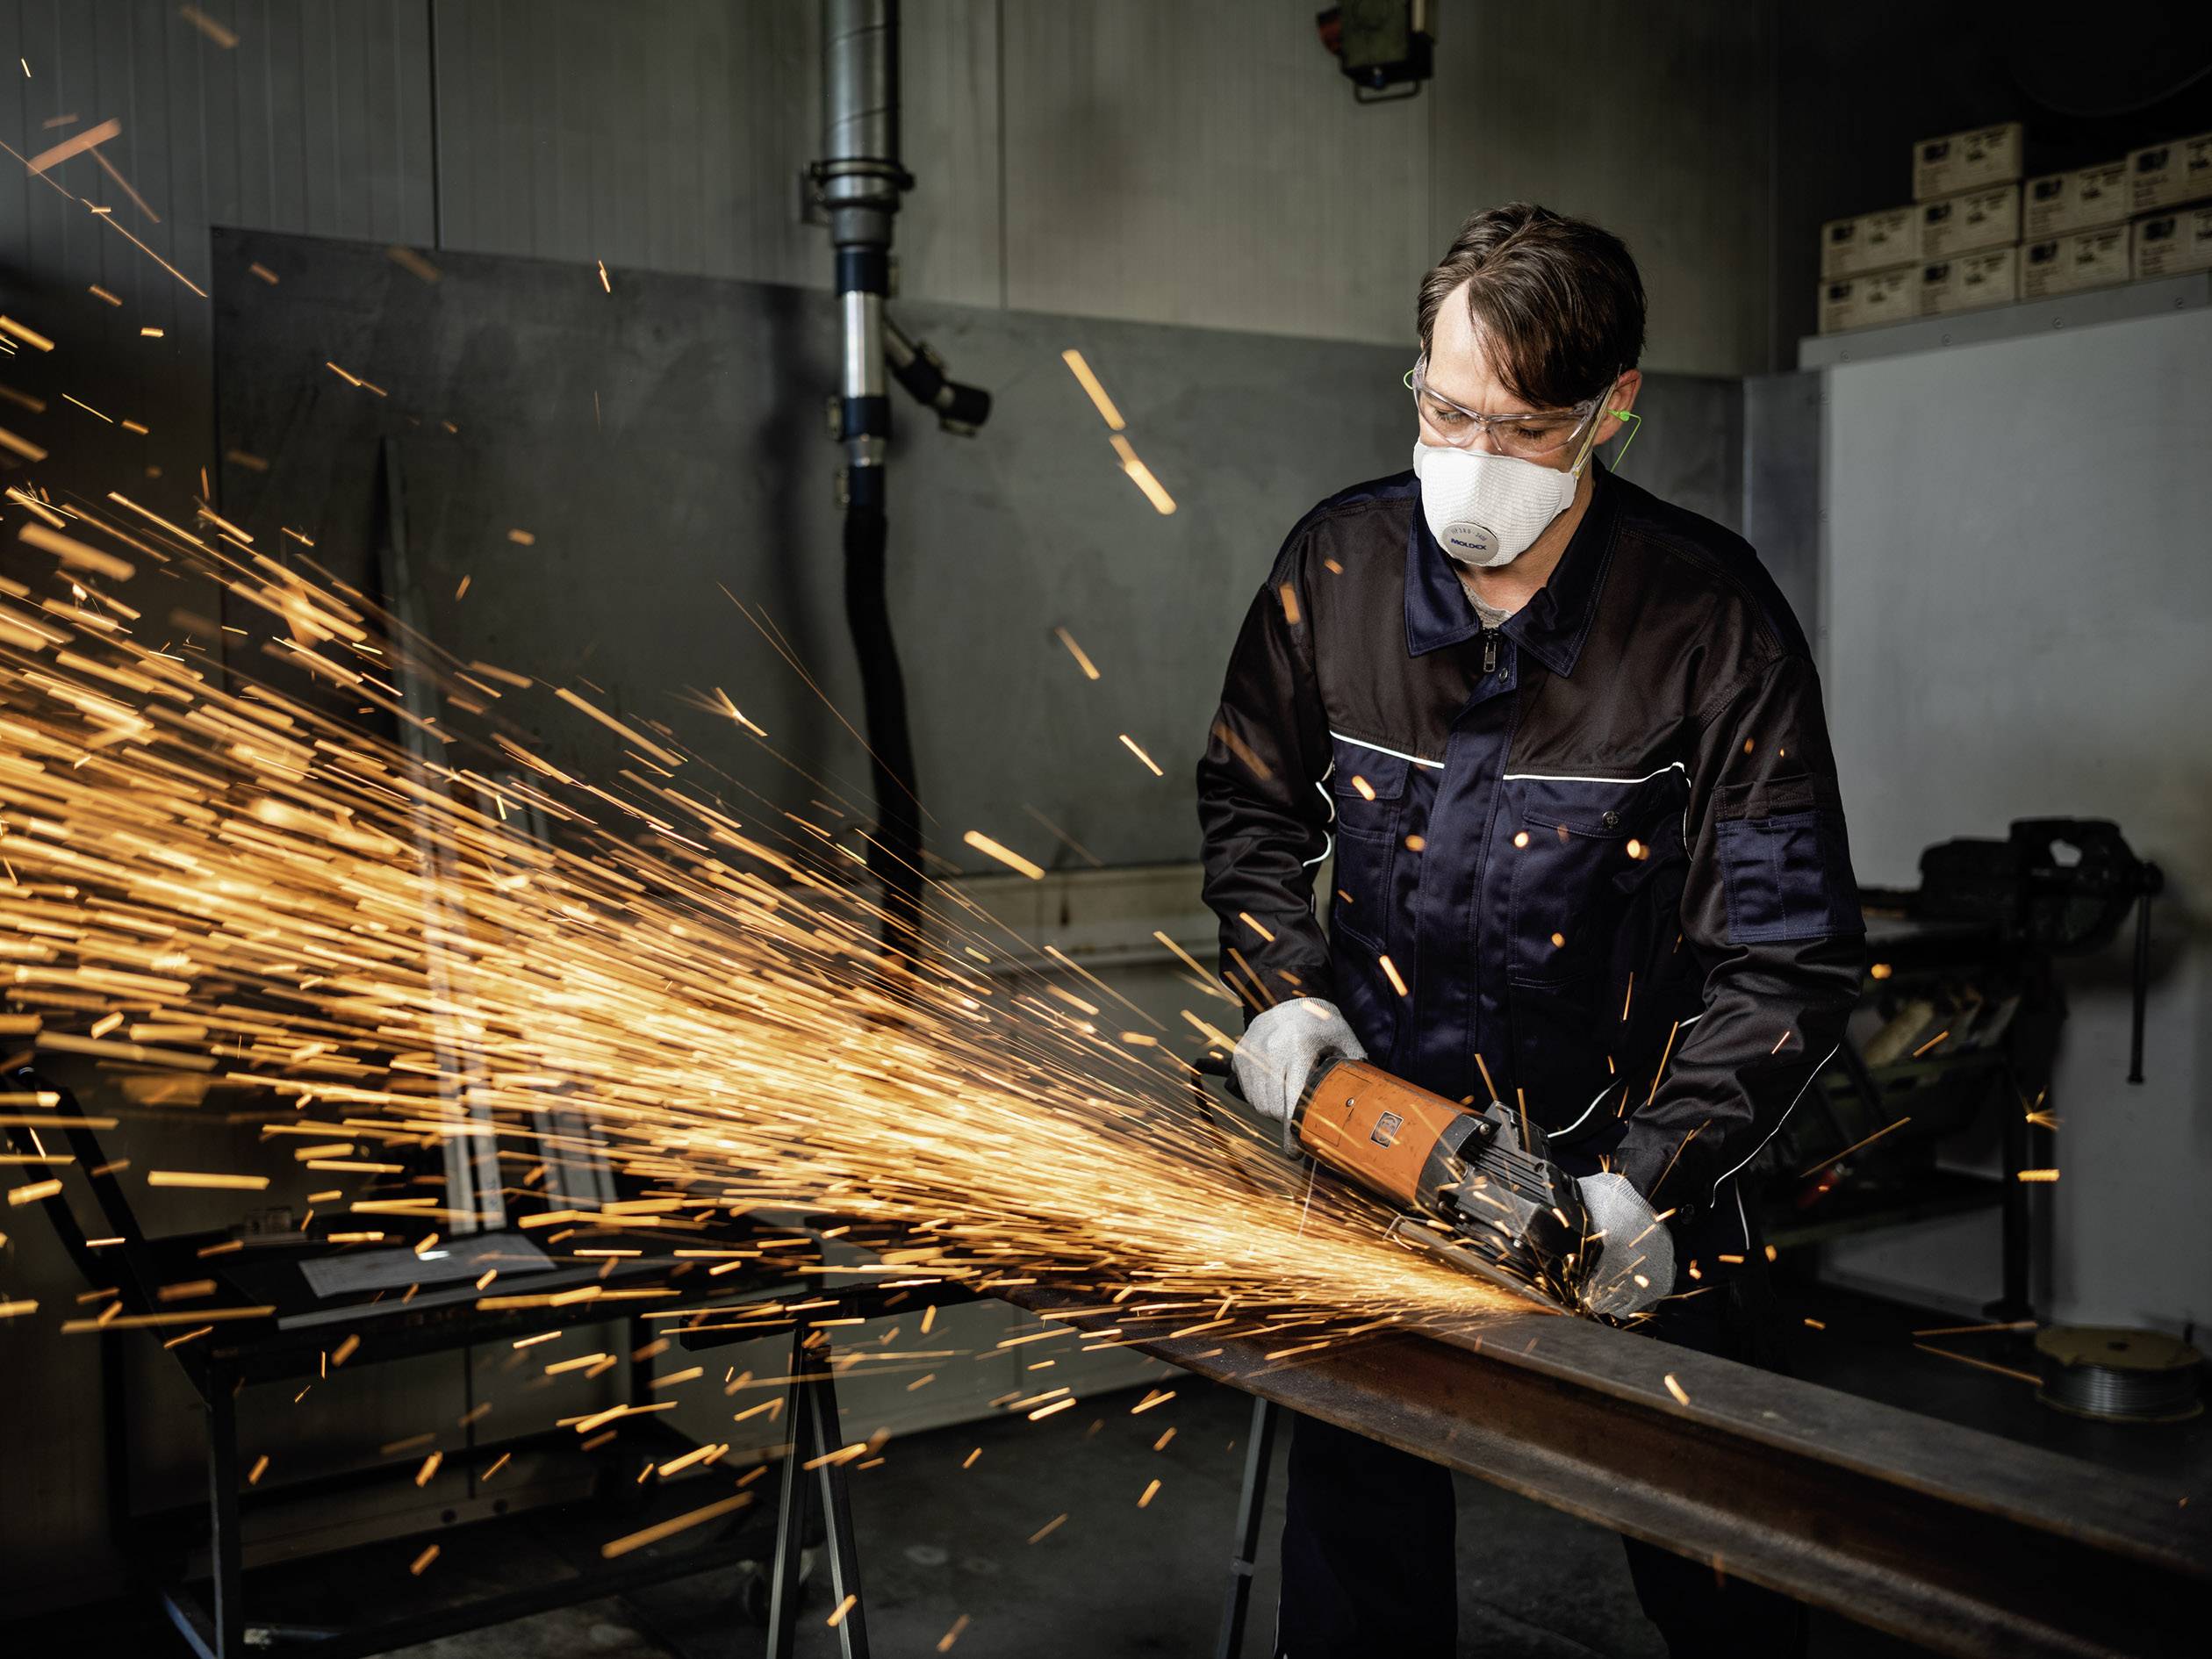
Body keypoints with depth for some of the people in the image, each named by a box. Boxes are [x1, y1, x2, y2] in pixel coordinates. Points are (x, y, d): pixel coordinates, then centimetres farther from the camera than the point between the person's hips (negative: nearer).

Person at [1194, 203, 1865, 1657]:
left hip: (1628, 1155, -2)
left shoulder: (1713, 619, -17)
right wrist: (1280, 985, -6)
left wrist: (1647, 1181, -25)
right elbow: (1250, 802, 9)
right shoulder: (1338, 566, -7)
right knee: (1357, 1524, 14)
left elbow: (1789, 962, -15)